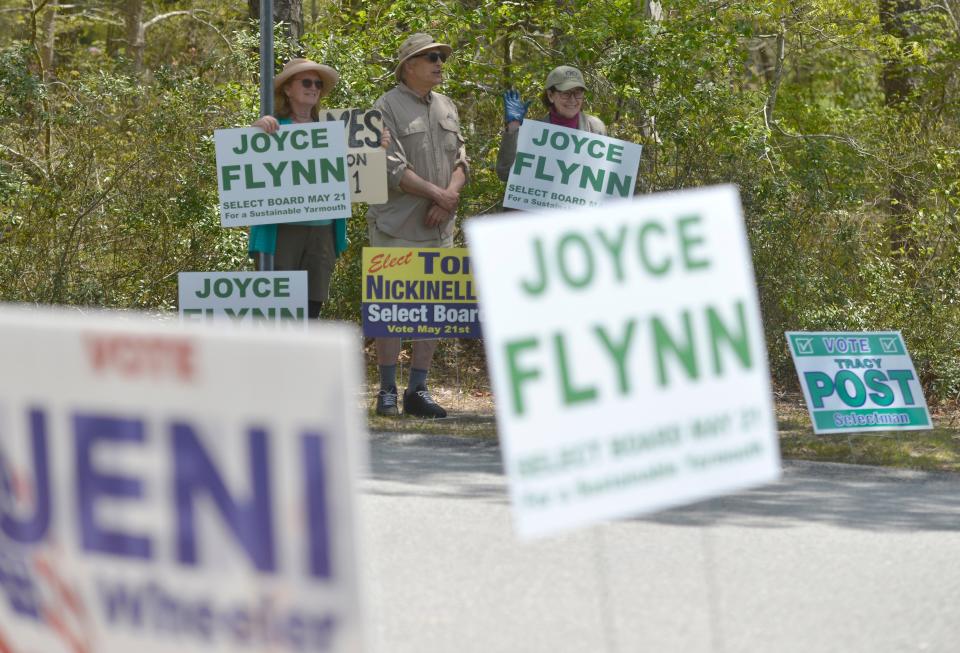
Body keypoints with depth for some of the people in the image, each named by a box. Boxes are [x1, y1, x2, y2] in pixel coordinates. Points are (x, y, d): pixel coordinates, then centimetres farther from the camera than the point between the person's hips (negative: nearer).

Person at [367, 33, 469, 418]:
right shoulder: (387, 108, -7)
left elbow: (460, 160, 12)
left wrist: (449, 198, -7)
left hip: (439, 227, 6)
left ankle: (418, 391, 13)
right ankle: (387, 393, 3)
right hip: (397, 227, -6)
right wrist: (439, 194, -14)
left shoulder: (447, 108, 15)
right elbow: (393, 170, -15)